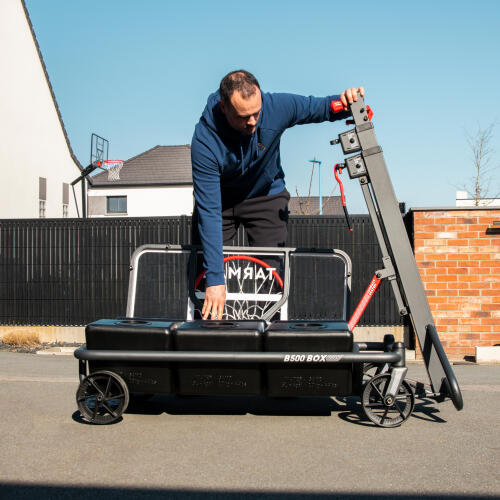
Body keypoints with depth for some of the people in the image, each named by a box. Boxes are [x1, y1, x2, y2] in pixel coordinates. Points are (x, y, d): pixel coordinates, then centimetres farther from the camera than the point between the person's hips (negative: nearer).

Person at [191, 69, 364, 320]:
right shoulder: (205, 141, -33)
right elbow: (209, 212, -35)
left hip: (266, 195, 1)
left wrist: (345, 102, -31)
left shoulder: (275, 107, -27)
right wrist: (215, 279, -37)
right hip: (218, 199, -1)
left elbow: (318, 108, -6)